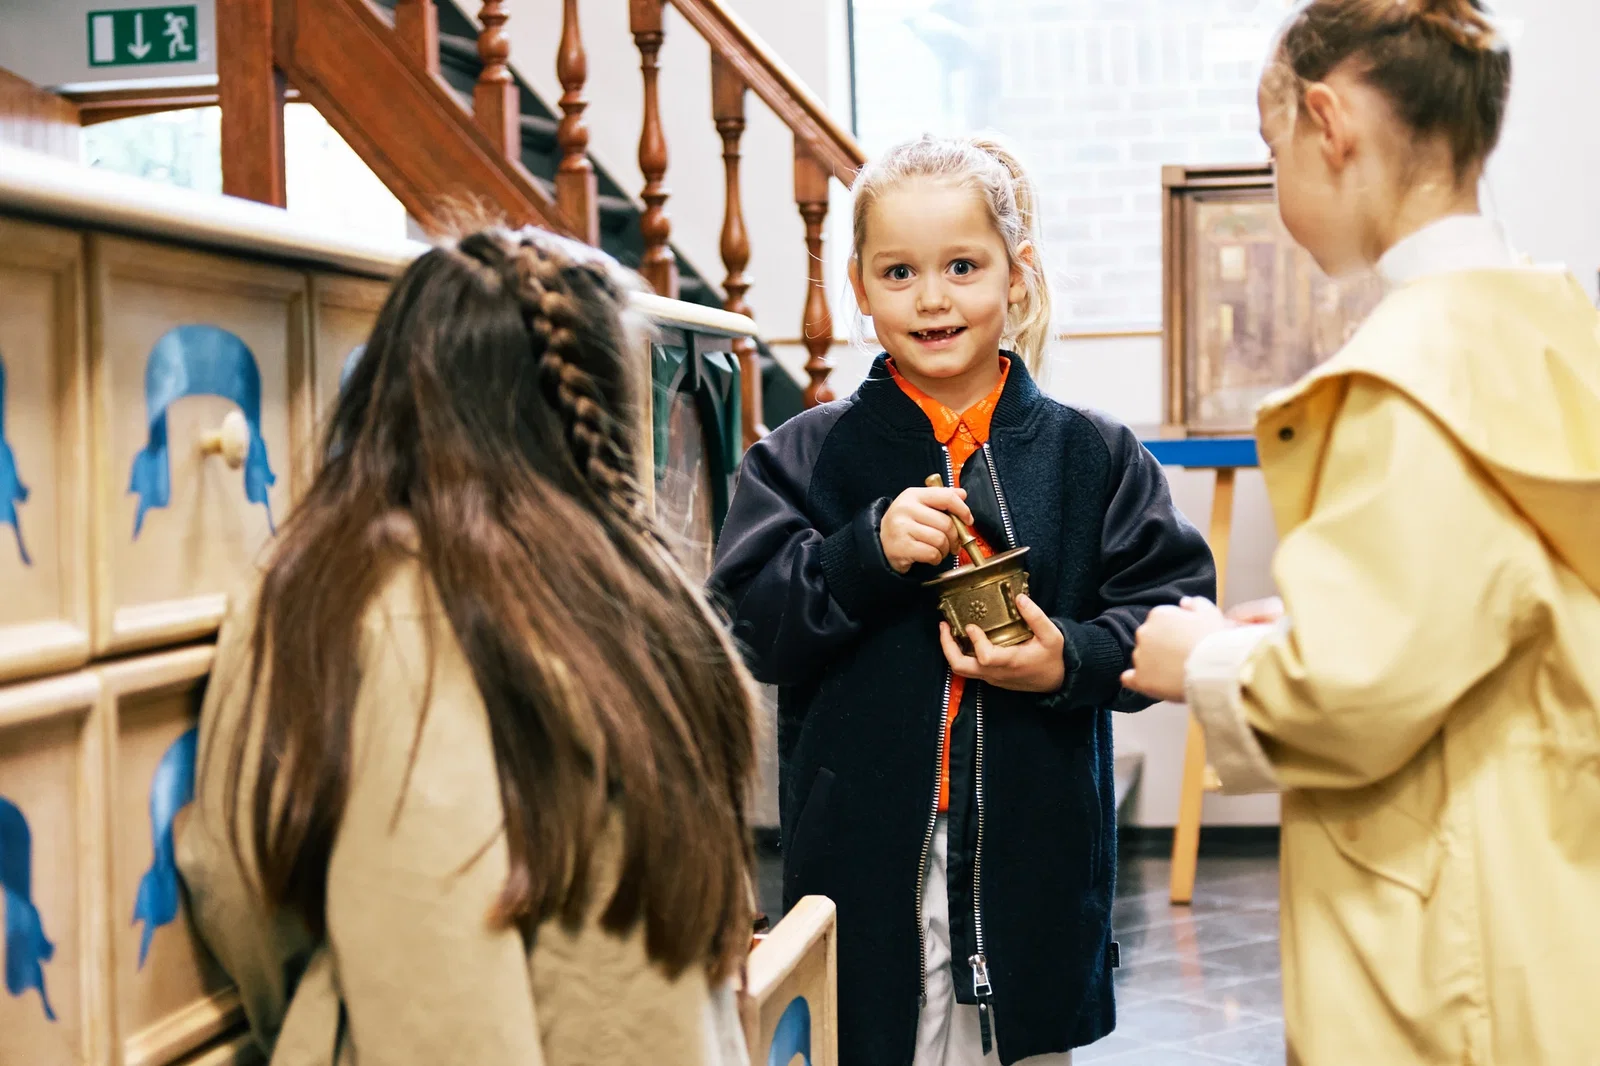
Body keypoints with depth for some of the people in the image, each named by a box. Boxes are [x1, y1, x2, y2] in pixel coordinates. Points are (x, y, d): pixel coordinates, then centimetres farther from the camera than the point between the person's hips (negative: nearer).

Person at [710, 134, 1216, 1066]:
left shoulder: (1092, 456, 3)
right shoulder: (806, 458, 2)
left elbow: (1174, 613, 2)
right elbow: (747, 629, -4)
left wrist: (1072, 661, -15)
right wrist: (868, 552, -17)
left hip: (1036, 853, 1)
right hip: (864, 857, -1)